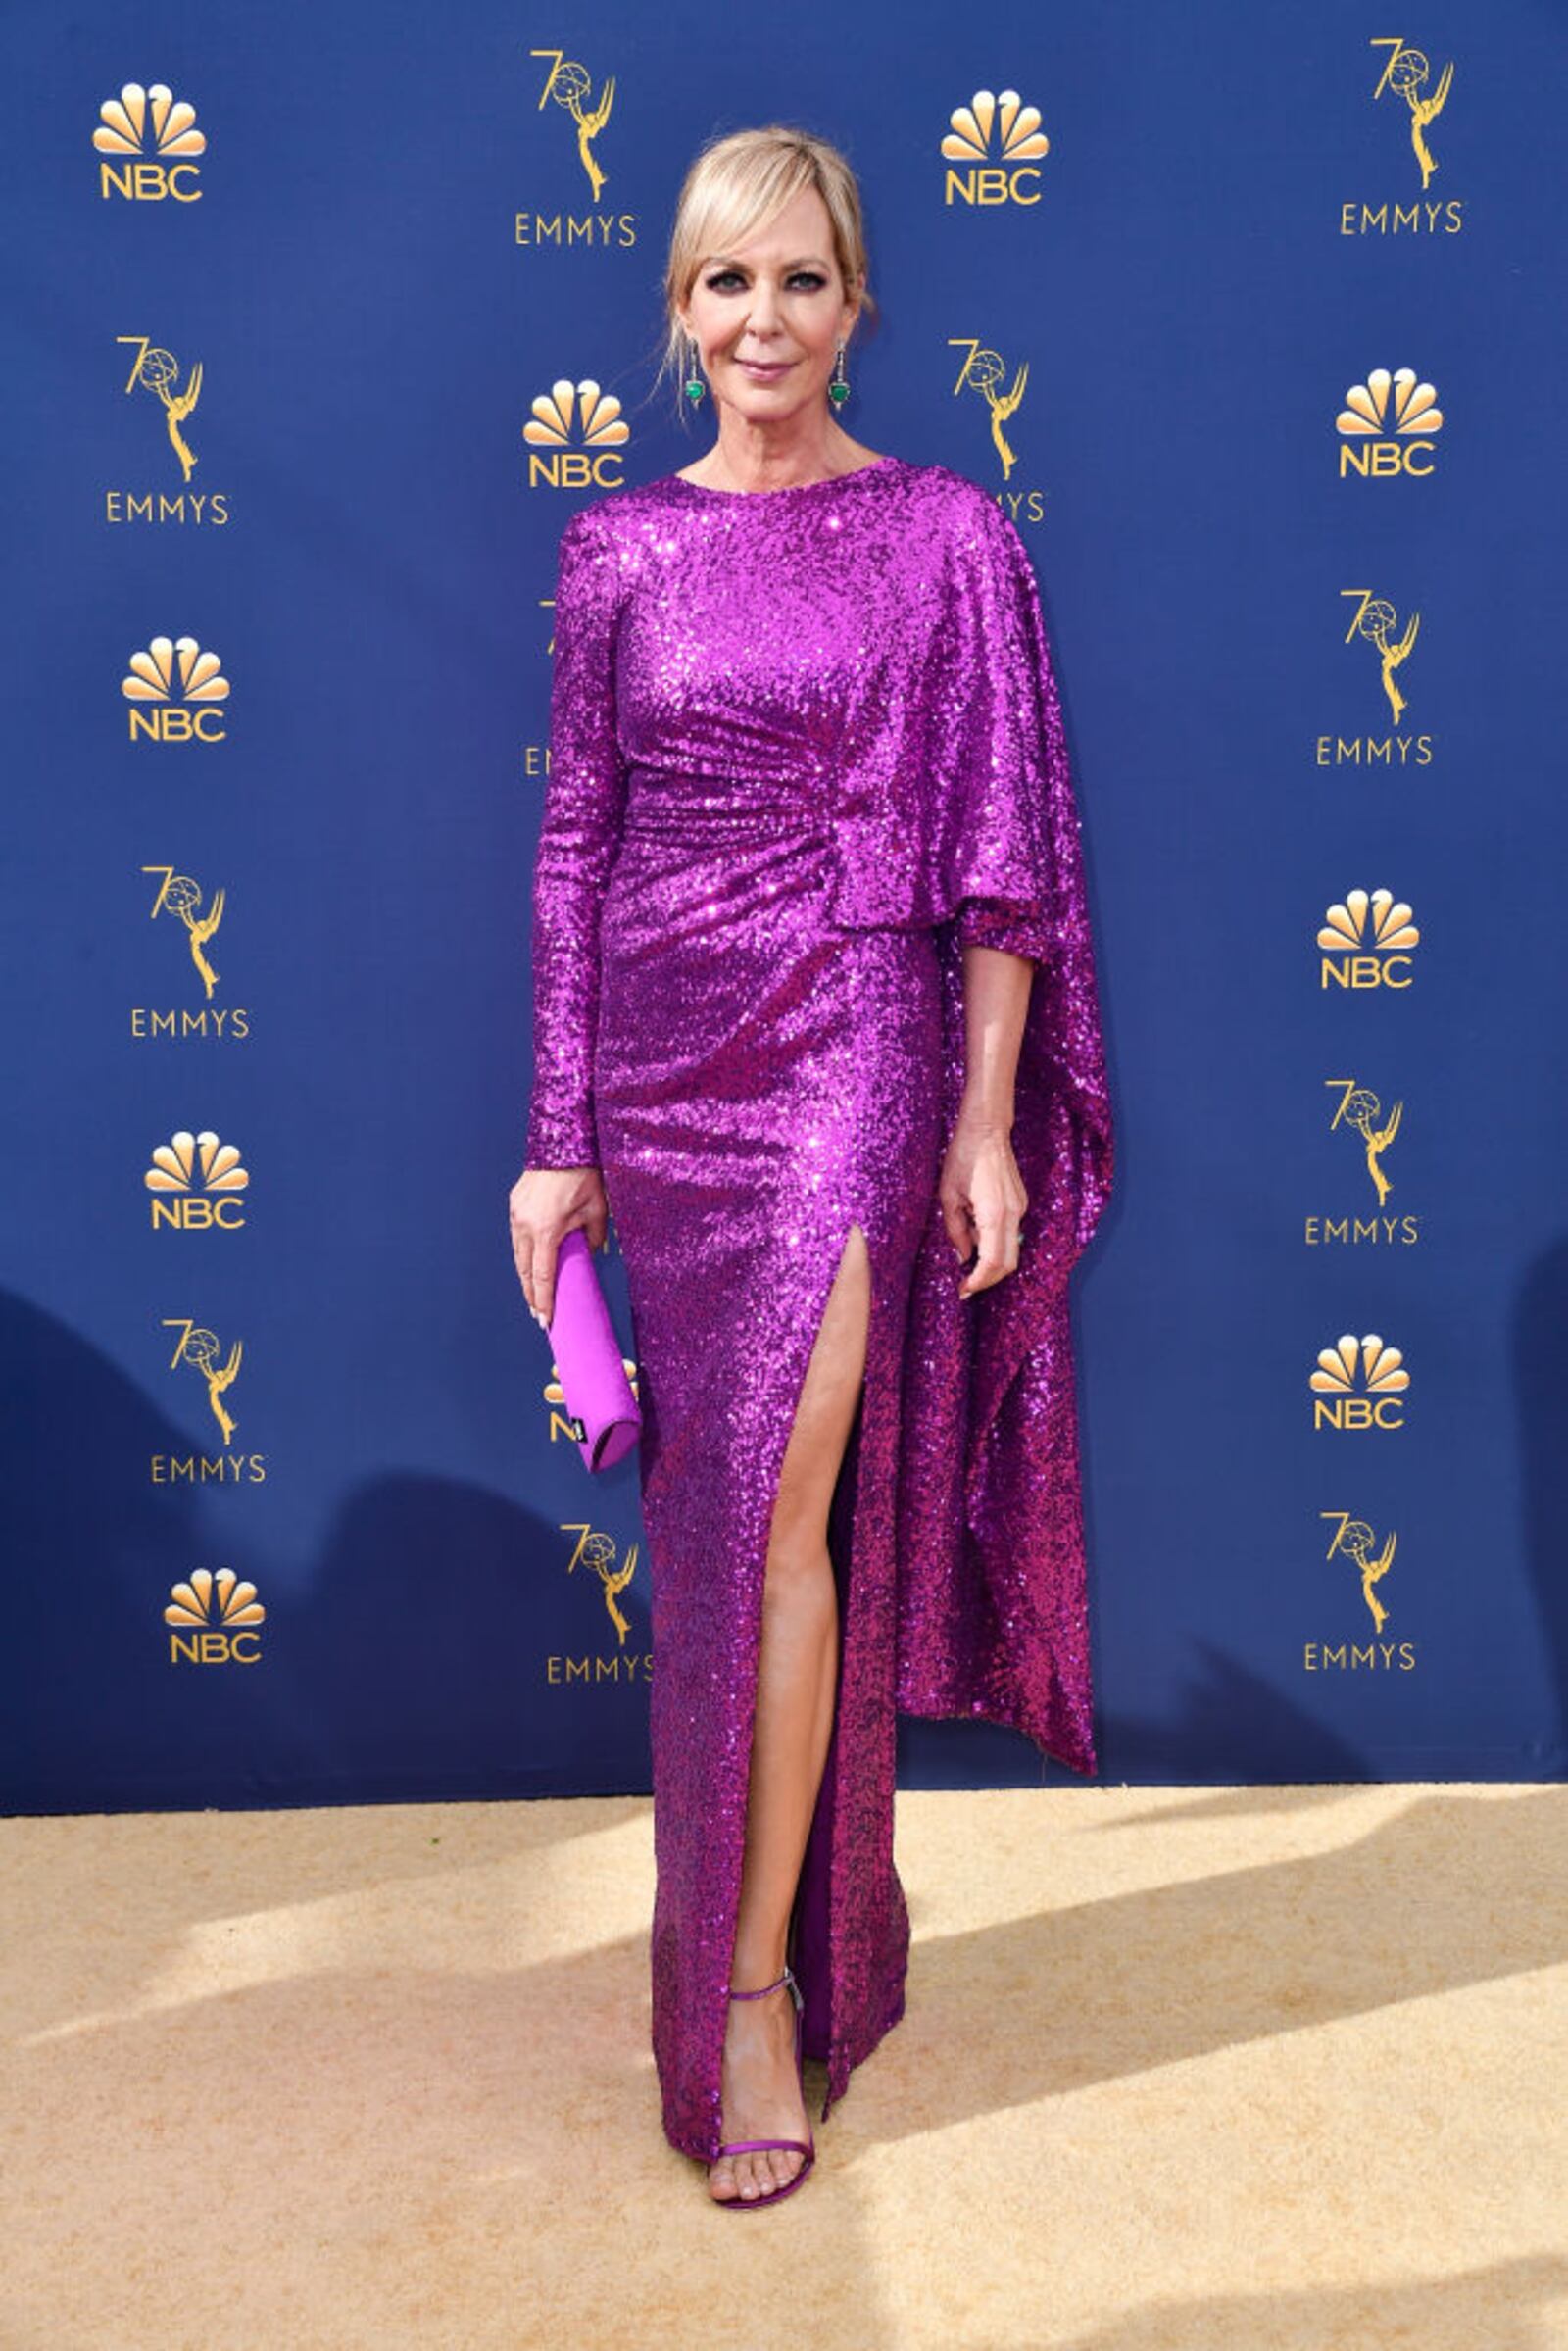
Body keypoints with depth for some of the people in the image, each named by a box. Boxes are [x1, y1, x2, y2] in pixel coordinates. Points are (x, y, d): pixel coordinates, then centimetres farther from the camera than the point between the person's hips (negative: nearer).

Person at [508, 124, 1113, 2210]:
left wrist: (985, 1123, -5)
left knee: (780, 1510, -9)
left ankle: (756, 1988, 5)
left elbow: (998, 856, 0)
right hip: (665, 1051, 3)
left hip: (854, 1048, -3)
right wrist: (560, 1136, 4)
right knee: (711, 1519, 10)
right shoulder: (621, 550, 8)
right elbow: (575, 845, 7)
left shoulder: (948, 537, 1)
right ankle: (805, 1908, 30)